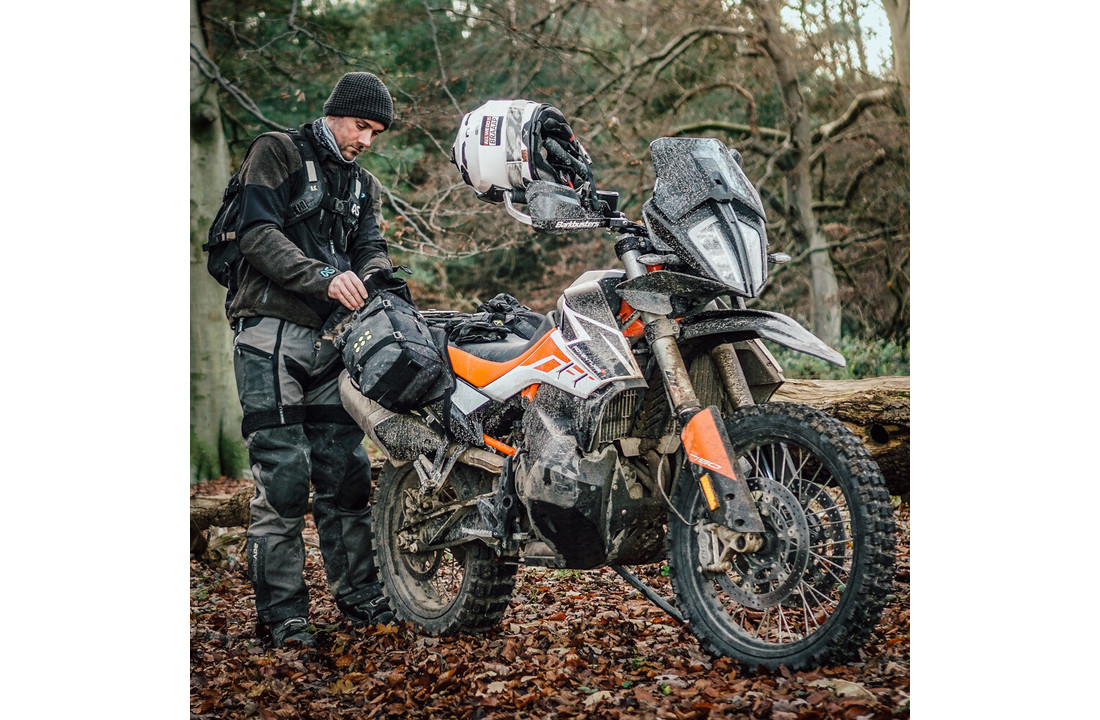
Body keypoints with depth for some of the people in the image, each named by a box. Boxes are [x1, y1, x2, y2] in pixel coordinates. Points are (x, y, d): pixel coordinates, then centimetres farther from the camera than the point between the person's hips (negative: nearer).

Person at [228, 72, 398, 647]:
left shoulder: (363, 184, 22)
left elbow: (371, 247, 10)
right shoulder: (277, 153, 1)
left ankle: (360, 595, 16)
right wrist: (326, 277, -24)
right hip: (271, 334, -6)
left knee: (346, 469, 7)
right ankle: (281, 612, -4)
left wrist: (376, 277, -16)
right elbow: (257, 233, -11)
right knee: (282, 474, -10)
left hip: (332, 340, 6)